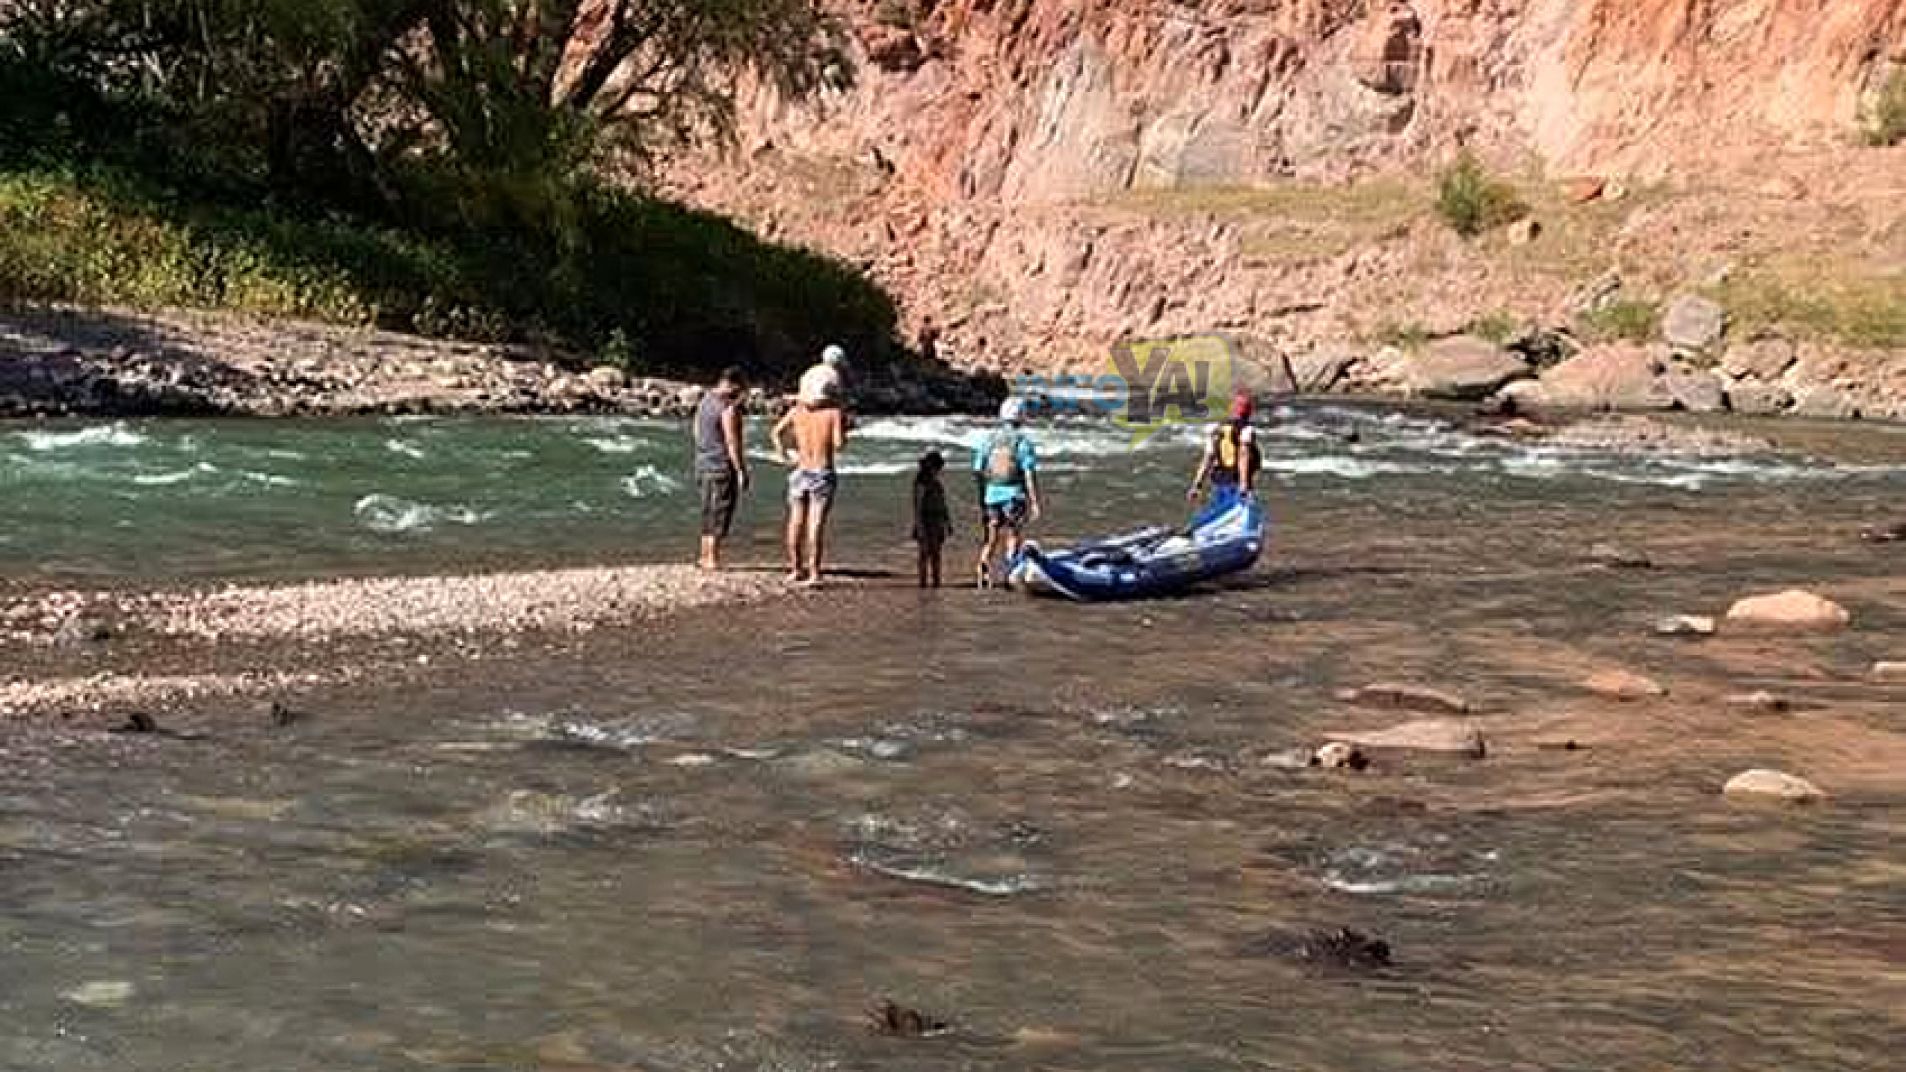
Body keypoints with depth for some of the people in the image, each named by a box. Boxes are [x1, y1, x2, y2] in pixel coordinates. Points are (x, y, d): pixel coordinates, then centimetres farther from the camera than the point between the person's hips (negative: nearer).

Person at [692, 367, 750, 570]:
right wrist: (742, 471, -15)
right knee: (720, 515, -3)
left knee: (709, 513, 16)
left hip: (703, 462, 9)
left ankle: (705, 557, 20)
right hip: (724, 466, -9)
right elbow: (732, 443, -19)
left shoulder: (704, 401, 10)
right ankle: (713, 559, -3)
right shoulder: (729, 409, -16)